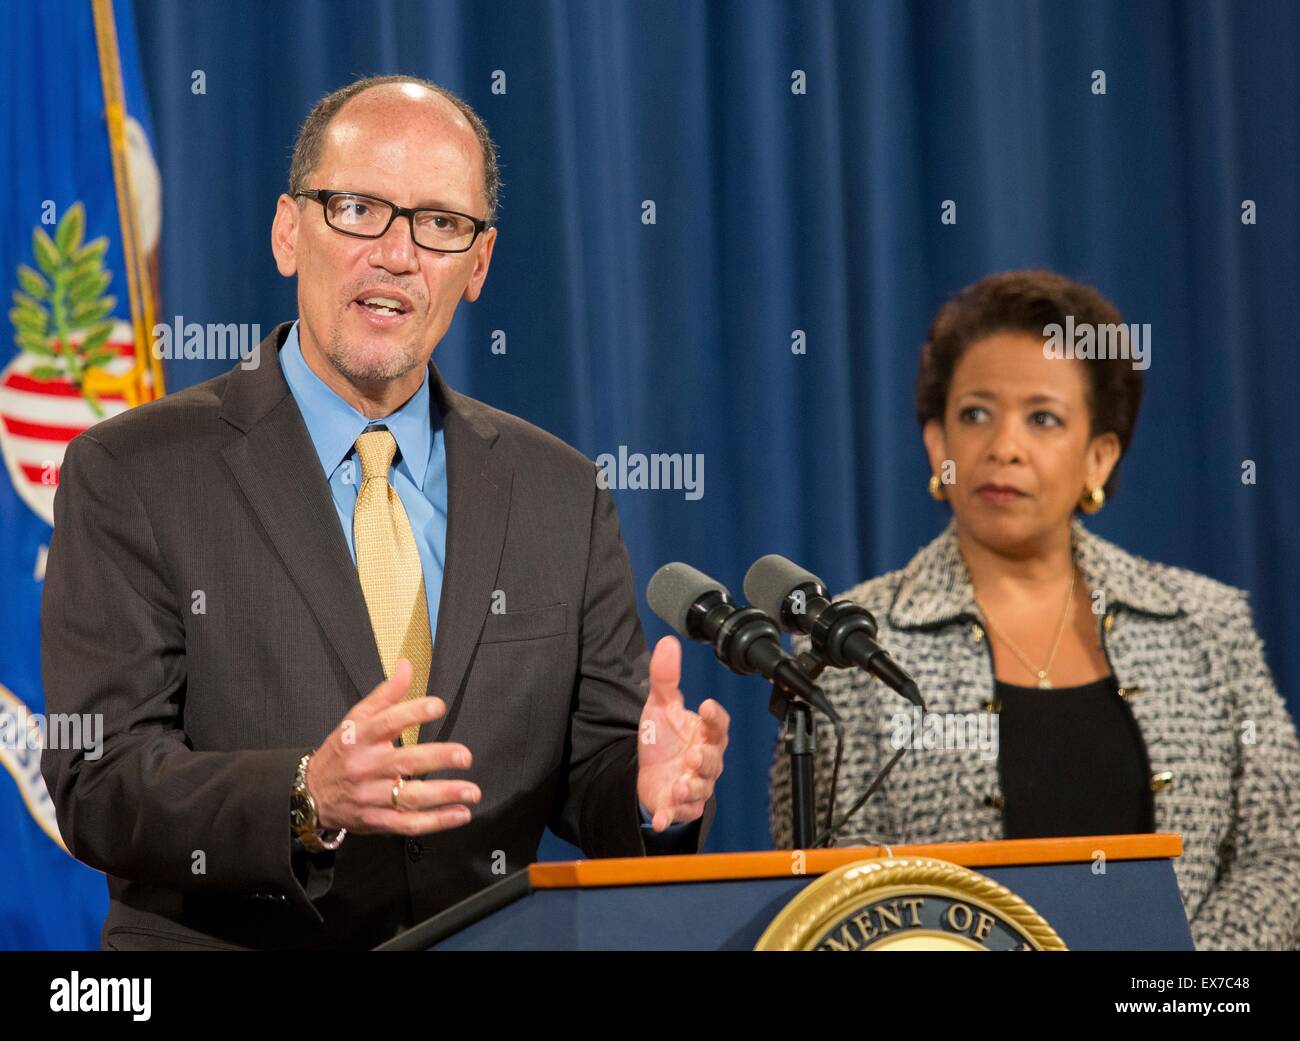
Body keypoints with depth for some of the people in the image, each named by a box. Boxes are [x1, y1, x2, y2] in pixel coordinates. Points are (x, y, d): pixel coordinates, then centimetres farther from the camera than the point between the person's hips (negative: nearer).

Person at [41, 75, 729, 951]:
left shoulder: (562, 495, 10)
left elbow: (592, 785, 9)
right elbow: (100, 787, -8)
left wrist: (656, 788, -12)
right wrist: (308, 798, -24)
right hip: (221, 945, -3)